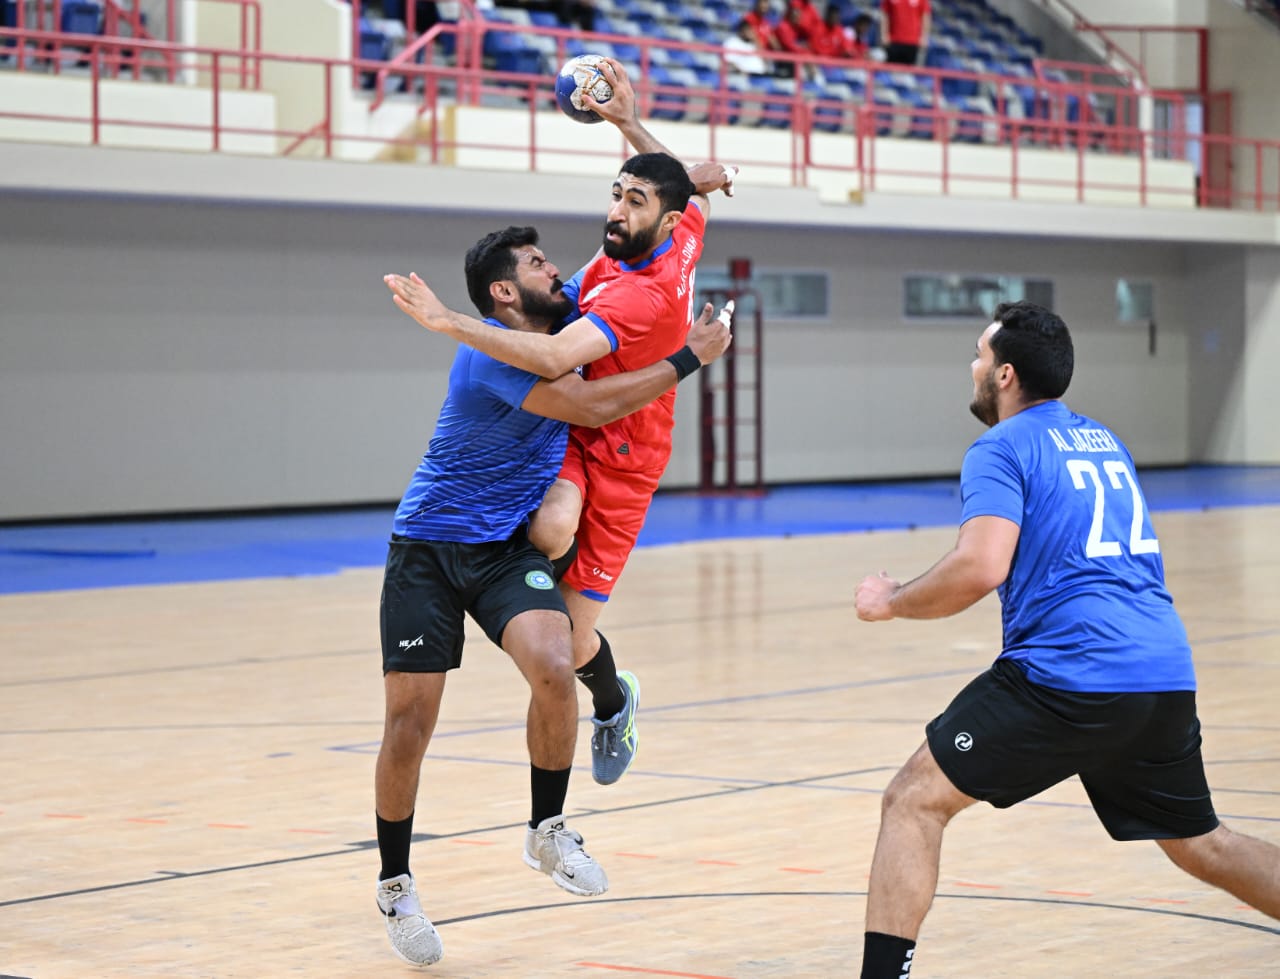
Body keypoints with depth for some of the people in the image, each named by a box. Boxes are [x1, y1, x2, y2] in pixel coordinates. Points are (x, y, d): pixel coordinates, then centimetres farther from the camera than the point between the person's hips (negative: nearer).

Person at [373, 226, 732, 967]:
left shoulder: (563, 316, 3)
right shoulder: (493, 350, -20)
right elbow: (591, 405, -26)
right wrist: (690, 359, -18)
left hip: (508, 547, 5)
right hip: (429, 548, -5)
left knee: (554, 667, -24)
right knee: (410, 723, -5)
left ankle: (548, 830, -4)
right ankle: (395, 882, 16)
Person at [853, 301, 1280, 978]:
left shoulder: (1002, 449, -1)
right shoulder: (1105, 441, 23)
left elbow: (982, 568, -16)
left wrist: (891, 601, -1)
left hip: (1069, 672, -8)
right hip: (1166, 672, 8)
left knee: (913, 801, -1)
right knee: (1201, 844, 24)